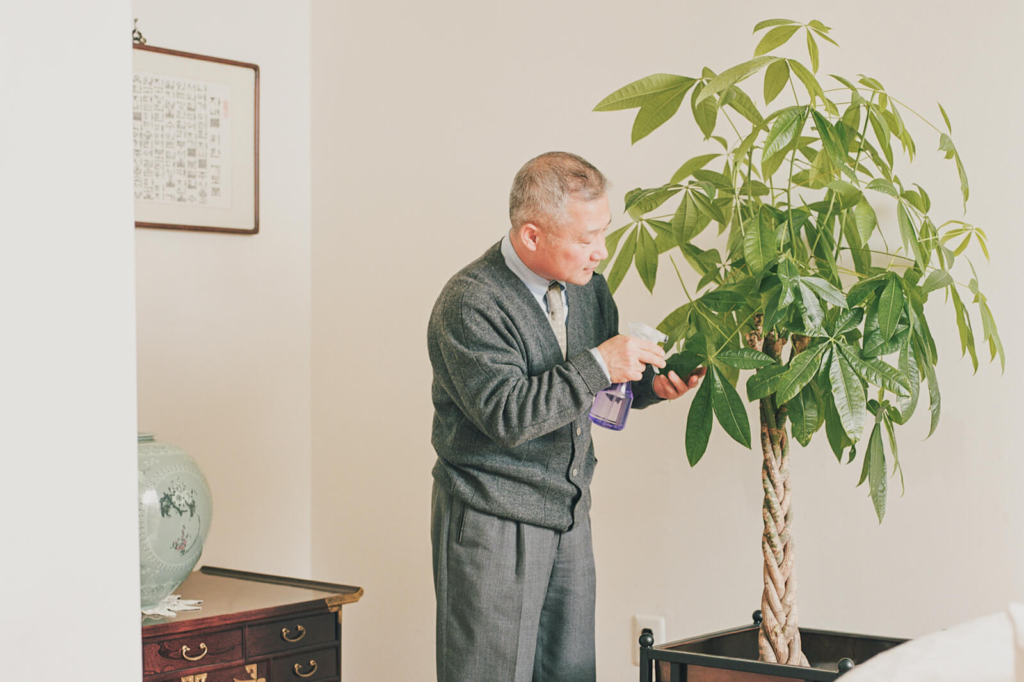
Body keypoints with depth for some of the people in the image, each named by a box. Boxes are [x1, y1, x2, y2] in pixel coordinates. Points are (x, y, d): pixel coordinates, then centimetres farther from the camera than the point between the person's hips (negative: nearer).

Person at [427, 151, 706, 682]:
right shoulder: (469, 304, -18)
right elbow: (507, 415, -26)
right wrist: (598, 366, -26)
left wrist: (649, 384, -3)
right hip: (492, 523, -7)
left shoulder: (586, 283, 5)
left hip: (569, 515, 7)